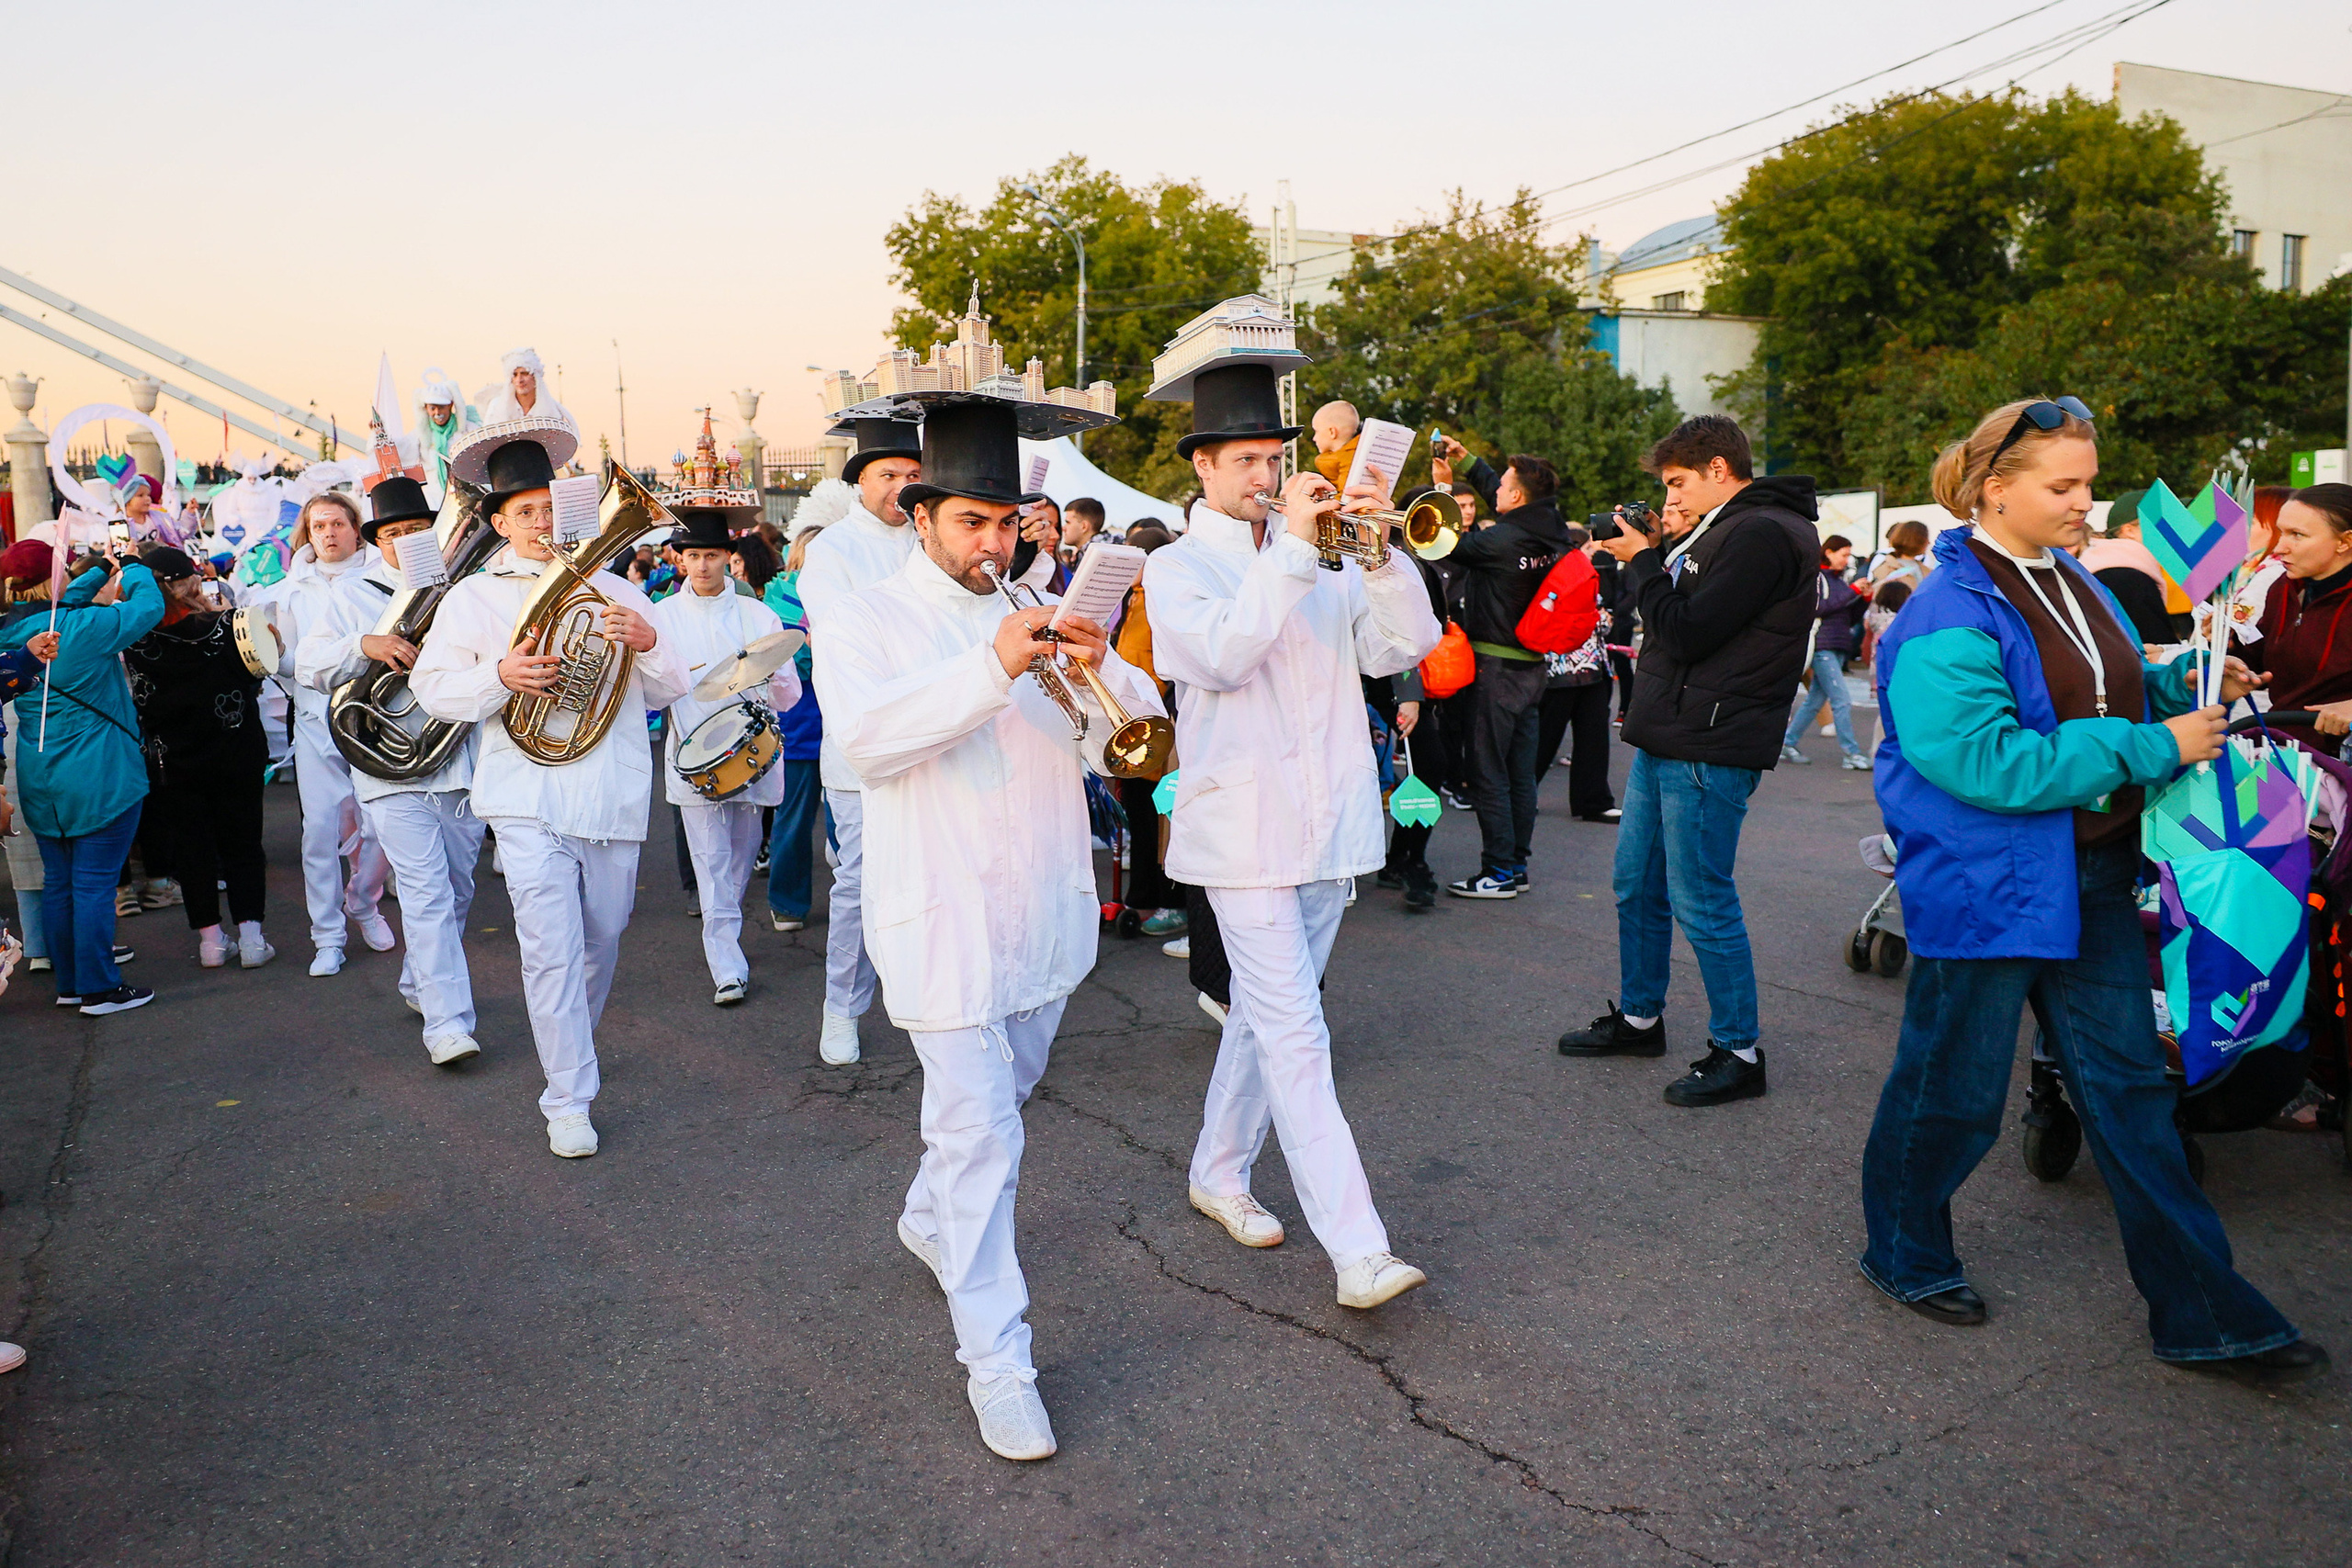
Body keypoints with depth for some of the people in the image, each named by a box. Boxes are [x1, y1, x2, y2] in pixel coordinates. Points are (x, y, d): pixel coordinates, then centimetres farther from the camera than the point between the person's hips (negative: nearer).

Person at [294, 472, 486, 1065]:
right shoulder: (353, 592, 7)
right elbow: (309, 665, -2)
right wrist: (364, 645, -18)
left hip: (463, 759, 3)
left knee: (456, 888, 14)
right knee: (427, 891, -12)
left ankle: (419, 986, 36)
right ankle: (446, 1022, -13)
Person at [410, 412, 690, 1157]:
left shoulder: (613, 592, 12)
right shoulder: (473, 598, 7)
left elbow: (672, 690, 9)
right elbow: (432, 687, 1)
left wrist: (647, 643, -13)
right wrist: (501, 675, -18)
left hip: (613, 795, 3)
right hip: (529, 800, -3)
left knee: (603, 938, 15)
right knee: (550, 948, -8)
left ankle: (571, 1040, 42)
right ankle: (568, 1101, -1)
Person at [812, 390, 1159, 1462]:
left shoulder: (1038, 620, 11)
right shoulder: (864, 620, -2)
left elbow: (1136, 739, 3)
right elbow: (864, 734, -22)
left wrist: (1101, 667, -18)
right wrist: (991, 668, -31)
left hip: (1044, 914, 6)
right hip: (946, 920, -6)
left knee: (1001, 1103, 22)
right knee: (979, 1133, -7)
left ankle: (930, 1222, 48)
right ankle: (997, 1365, 1)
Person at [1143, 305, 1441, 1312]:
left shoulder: (1324, 561, 13)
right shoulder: (1177, 568, -1)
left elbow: (1404, 645, 2)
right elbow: (1224, 654, -21)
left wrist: (1383, 553, -12)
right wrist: (1291, 551, -21)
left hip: (1328, 823, 6)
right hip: (1244, 829, -5)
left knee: (1269, 1013, 16)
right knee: (1295, 1034, -9)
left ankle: (1219, 1172, 34)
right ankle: (1357, 1249, -9)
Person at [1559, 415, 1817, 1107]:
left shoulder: (1762, 535, -16)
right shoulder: (1725, 529, 17)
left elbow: (1685, 632, -21)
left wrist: (1642, 560, -8)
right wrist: (1666, 551, 5)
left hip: (1707, 751, -10)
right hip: (1666, 738, 10)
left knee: (1701, 902, -4)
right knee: (1636, 885, 17)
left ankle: (1738, 1052, 8)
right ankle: (1638, 1018, 32)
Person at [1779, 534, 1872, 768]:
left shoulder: (1839, 579, 19)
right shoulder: (1814, 576, -4)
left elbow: (1851, 617, 18)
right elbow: (1819, 607, -18)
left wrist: (1866, 598, 3)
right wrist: (1853, 591, -15)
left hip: (1839, 647, 8)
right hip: (1821, 645, -8)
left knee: (1815, 699, 9)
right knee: (1842, 699, -11)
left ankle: (1787, 744, 16)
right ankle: (1852, 753, -9)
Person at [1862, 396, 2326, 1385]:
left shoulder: (2073, 584, 9)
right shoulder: (1948, 619, -18)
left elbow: (2114, 695, 23)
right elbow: (1989, 761, -27)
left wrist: (2182, 685, 2)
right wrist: (2154, 747, -22)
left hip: (2091, 877, 8)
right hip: (1985, 885, -8)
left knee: (2128, 1083, 12)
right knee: (1952, 1088, 7)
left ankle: (2200, 1314, 22)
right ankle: (1905, 1253, 32)